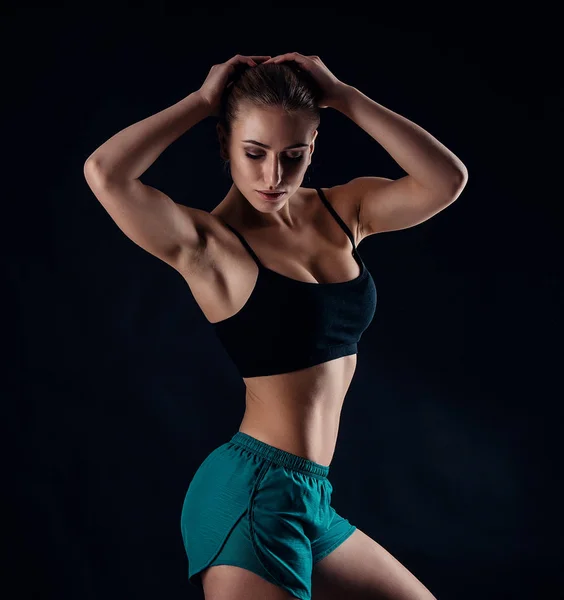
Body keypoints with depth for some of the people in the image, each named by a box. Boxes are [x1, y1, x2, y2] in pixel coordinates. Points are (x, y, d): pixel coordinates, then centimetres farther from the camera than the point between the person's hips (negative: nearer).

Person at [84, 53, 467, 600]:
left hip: (308, 499, 7)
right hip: (254, 494, -7)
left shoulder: (341, 211, 6)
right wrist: (202, 101, -15)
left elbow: (447, 179, -8)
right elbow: (104, 174, -28)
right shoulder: (207, 242, -11)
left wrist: (342, 96, -8)